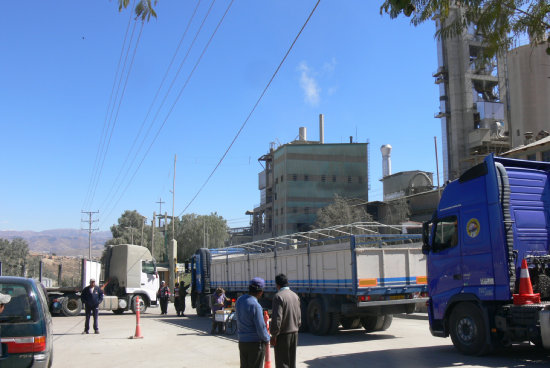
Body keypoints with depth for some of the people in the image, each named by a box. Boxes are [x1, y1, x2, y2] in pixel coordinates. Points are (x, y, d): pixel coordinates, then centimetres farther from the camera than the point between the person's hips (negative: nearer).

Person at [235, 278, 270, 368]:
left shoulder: (239, 300, 1)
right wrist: (267, 338, -2)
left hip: (242, 341, 7)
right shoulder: (255, 305, -22)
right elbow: (261, 327, -19)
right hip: (256, 342, -7)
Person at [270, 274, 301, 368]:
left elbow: (277, 318, -20)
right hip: (294, 333, 7)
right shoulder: (295, 296, 9)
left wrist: (274, 335, -13)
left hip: (283, 335, -7)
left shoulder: (278, 296, -15)